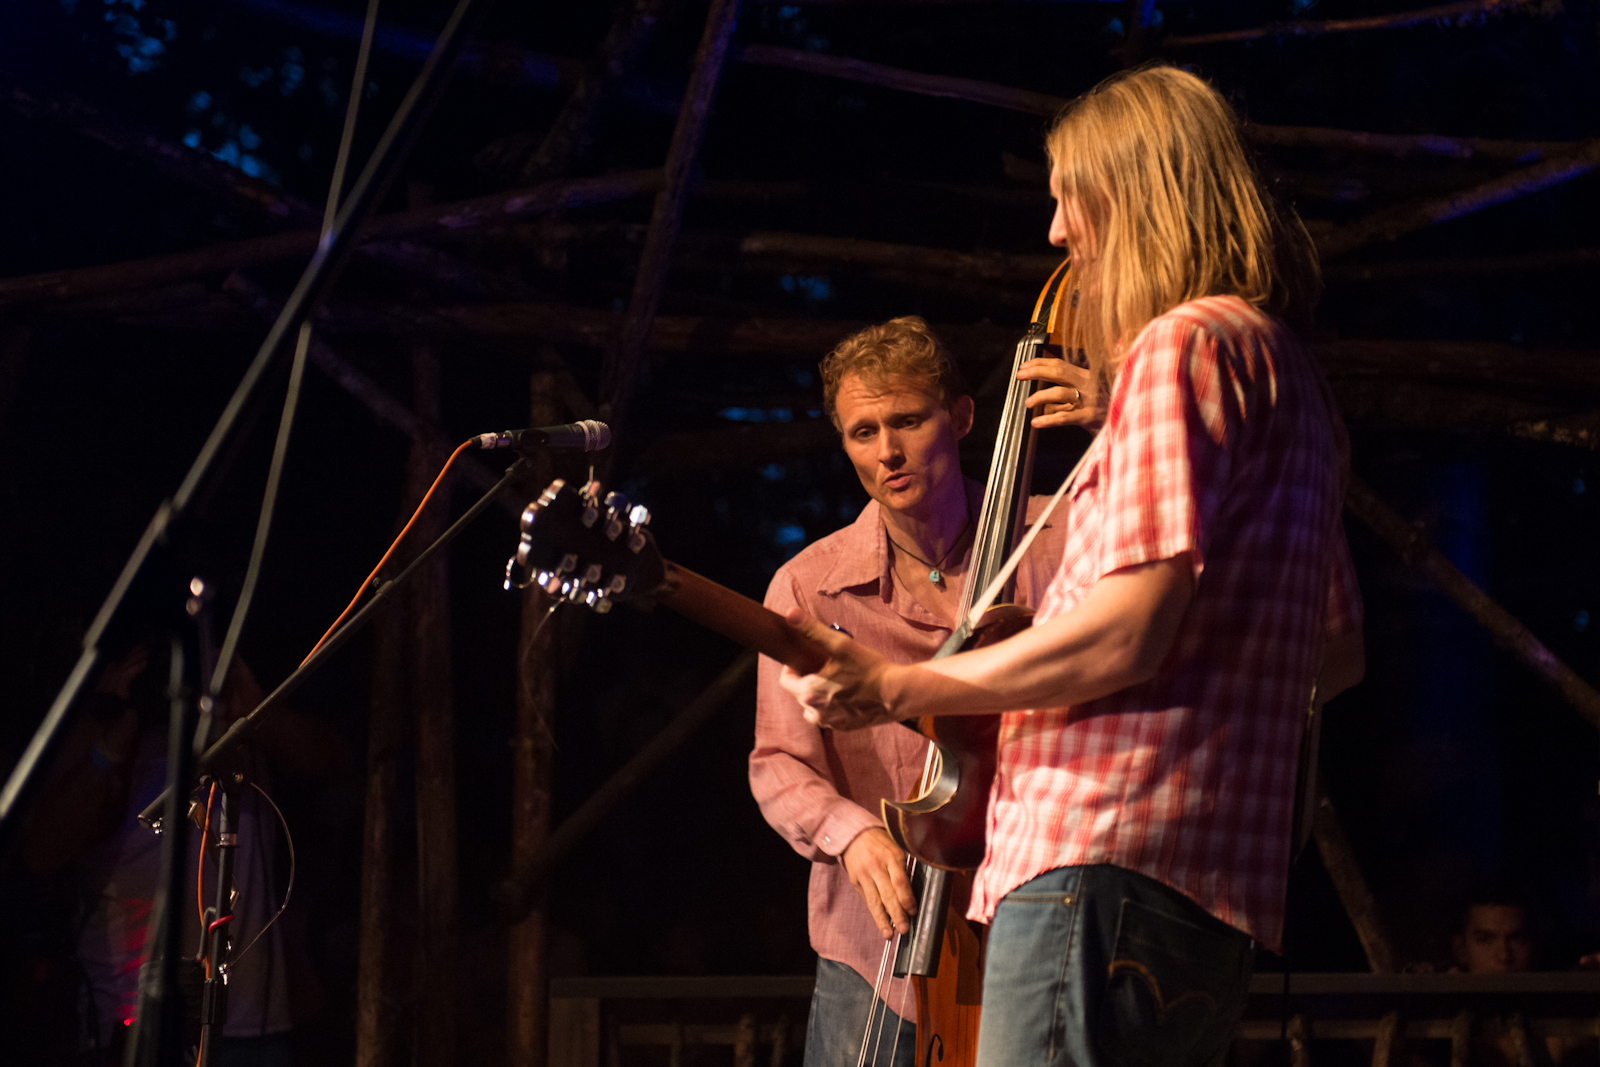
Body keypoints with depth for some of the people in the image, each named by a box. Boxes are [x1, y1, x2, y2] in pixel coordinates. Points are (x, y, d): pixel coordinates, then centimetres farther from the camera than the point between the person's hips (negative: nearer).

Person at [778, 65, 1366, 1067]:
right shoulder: (1285, 368, 24)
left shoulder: (1185, 345, -8)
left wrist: (897, 689, -9)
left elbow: (1125, 636, -17)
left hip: (1108, 866, -10)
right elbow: (1338, 656, 29)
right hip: (1211, 888, 10)